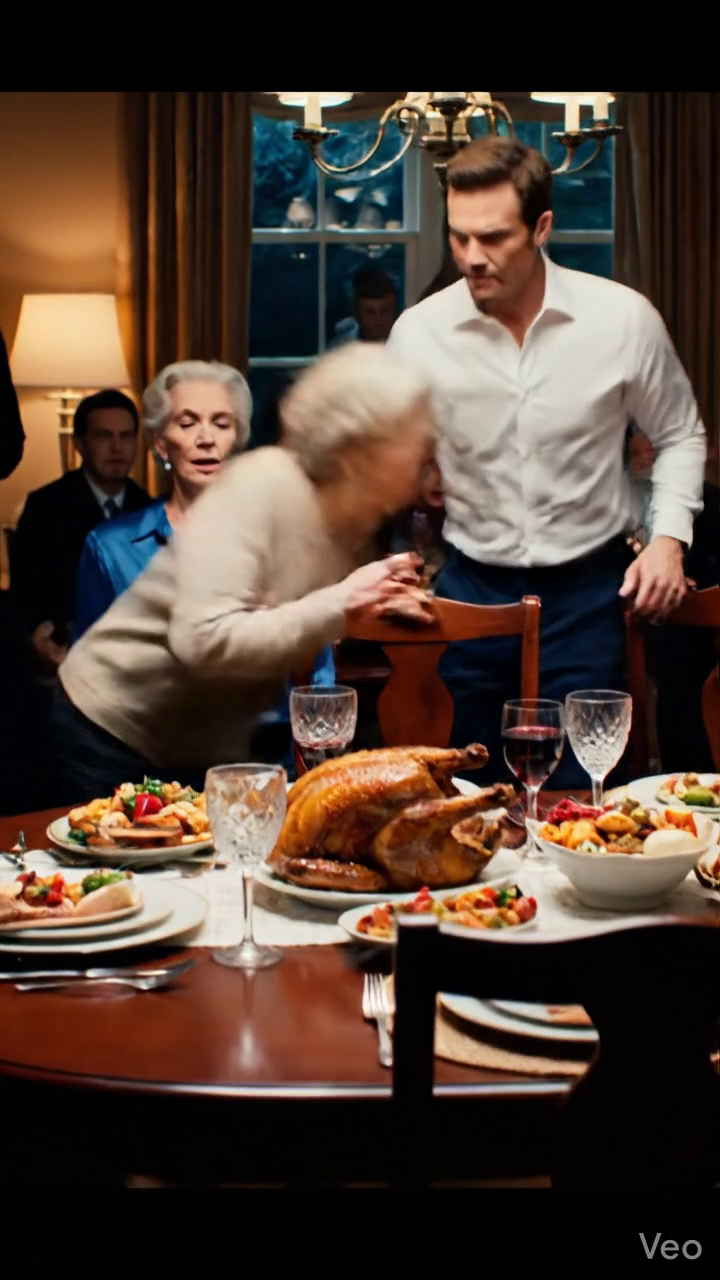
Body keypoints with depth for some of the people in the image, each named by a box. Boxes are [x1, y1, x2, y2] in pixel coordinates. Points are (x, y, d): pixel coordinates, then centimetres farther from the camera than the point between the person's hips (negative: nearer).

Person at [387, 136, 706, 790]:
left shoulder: (624, 318, -8)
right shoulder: (419, 332, -7)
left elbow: (679, 436, 7)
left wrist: (670, 537, -5)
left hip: (588, 588, -1)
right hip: (472, 586, 1)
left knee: (580, 797, 4)